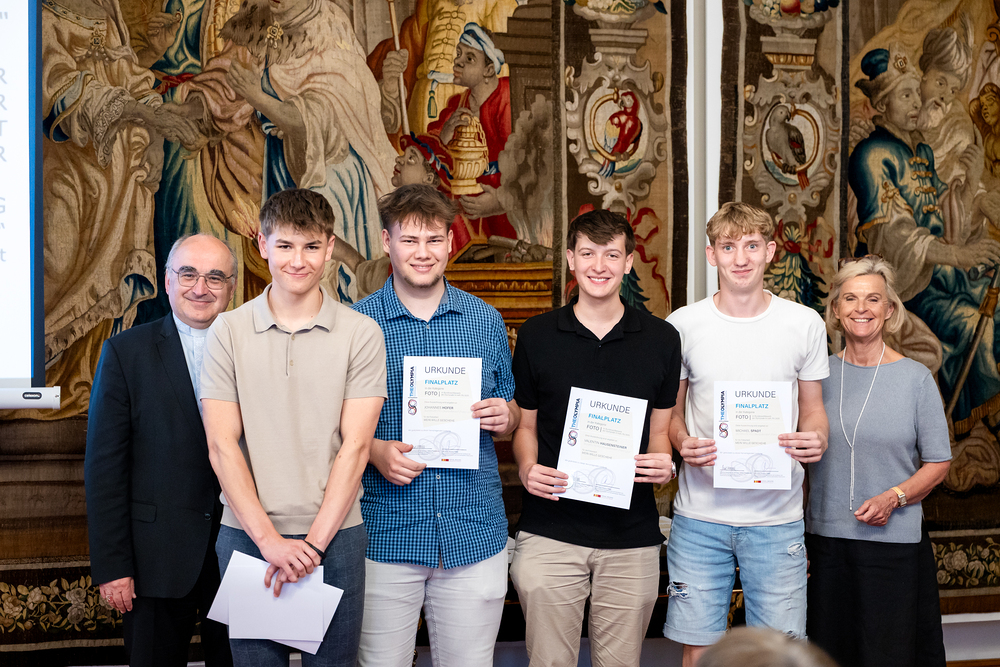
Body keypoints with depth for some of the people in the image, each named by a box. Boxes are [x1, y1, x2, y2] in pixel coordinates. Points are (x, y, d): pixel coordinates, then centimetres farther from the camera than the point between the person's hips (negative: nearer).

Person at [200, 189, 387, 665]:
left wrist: (314, 542, -13)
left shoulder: (361, 334, 0)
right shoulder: (228, 332, 2)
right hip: (247, 535, 1)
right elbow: (221, 446, -3)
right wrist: (269, 539, -12)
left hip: (336, 536, 0)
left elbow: (354, 447, -5)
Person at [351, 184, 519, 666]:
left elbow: (510, 418, 15)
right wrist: (374, 450, -16)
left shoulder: (486, 321, 7)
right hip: (386, 534, -2)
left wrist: (505, 417, -7)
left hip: (475, 534, 2)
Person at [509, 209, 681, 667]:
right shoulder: (536, 335, 3)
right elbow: (525, 425, 10)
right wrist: (527, 469, -10)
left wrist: (664, 465, -10)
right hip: (550, 532, -1)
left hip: (632, 537, 1)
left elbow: (659, 431, 12)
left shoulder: (661, 339, 5)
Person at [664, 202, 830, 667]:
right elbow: (670, 411, 9)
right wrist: (682, 444, -12)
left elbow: (812, 408, 11)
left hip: (777, 517, 0)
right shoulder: (682, 325, 1)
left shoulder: (805, 324, 2)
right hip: (699, 514, 0)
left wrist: (816, 441, -11)